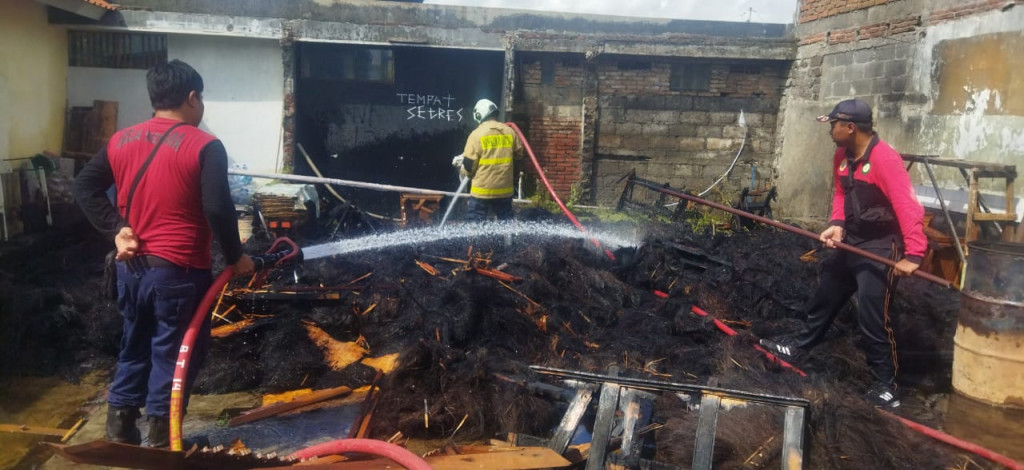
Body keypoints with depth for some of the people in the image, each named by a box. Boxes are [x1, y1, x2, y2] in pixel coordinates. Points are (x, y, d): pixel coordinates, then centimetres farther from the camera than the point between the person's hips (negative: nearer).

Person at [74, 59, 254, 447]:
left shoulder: (121, 140, 6)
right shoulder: (205, 147, -14)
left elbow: (84, 187, 7)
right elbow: (218, 209, -21)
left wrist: (116, 229, 3)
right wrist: (235, 257, -10)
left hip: (131, 266, 6)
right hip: (178, 270, -6)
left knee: (134, 347, 21)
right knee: (173, 353, 7)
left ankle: (120, 430, 29)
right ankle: (160, 439, 16)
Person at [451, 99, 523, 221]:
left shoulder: (477, 134, -11)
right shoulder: (510, 132, 2)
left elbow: (469, 164, -9)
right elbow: (518, 153, 16)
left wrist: (462, 171, 12)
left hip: (482, 189, -4)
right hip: (505, 189, 4)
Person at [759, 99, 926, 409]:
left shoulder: (884, 158, -23)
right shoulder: (842, 156, 3)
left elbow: (908, 207, -28)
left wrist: (913, 255, -34)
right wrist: (837, 224, -7)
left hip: (880, 248, -9)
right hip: (851, 242, 9)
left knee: (872, 316, -7)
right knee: (825, 295, 22)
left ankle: (885, 386, 5)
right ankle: (801, 343, 42)